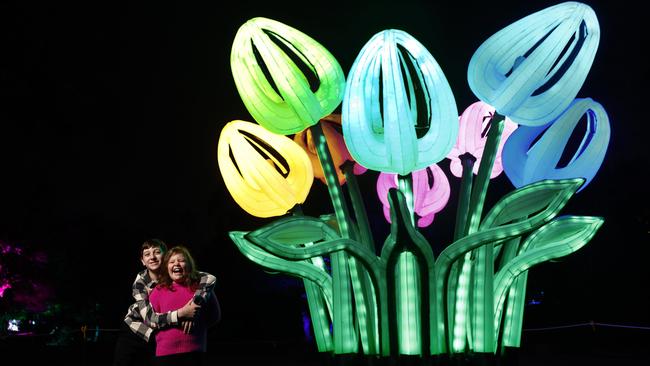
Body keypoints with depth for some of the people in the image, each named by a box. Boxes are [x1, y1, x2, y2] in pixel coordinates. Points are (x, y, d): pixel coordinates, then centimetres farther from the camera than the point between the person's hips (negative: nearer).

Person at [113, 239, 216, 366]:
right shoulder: (140, 282, -22)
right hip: (135, 330, -1)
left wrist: (194, 305, -40)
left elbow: (210, 278, -28)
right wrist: (182, 313, -43)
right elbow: (150, 318, -31)